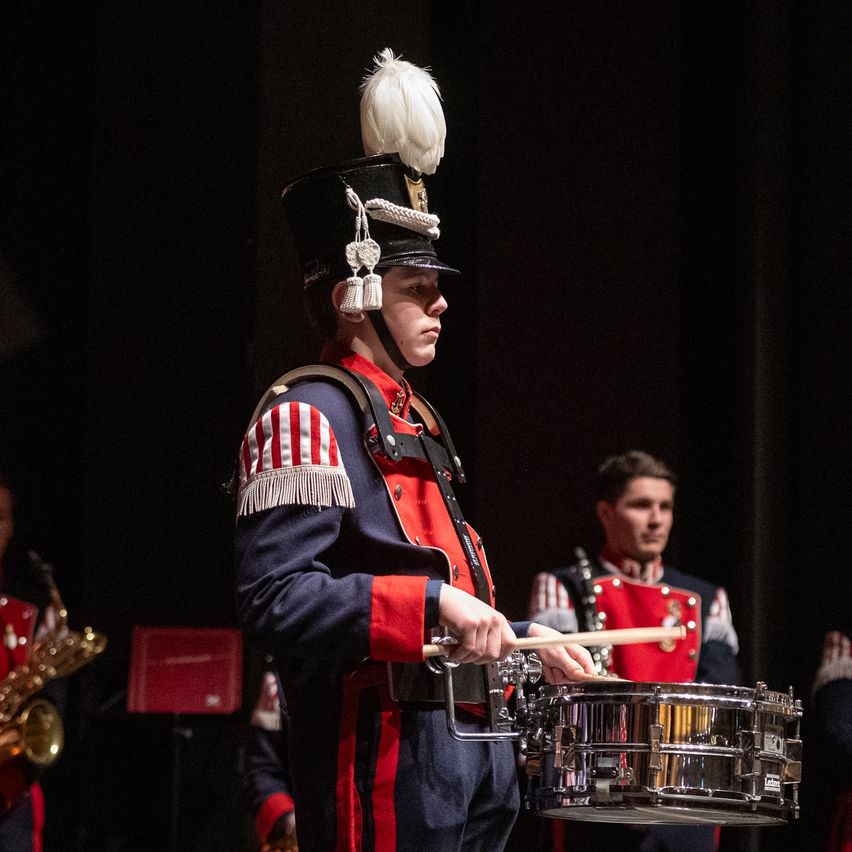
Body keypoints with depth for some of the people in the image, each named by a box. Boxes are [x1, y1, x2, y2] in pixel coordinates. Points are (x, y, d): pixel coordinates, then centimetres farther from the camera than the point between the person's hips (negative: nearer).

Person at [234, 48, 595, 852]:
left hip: (470, 748, 10)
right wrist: (428, 602, -25)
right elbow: (273, 597, -22)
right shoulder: (306, 415, -10)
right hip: (387, 757, -10)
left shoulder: (413, 419, 20)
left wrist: (524, 642, 20)